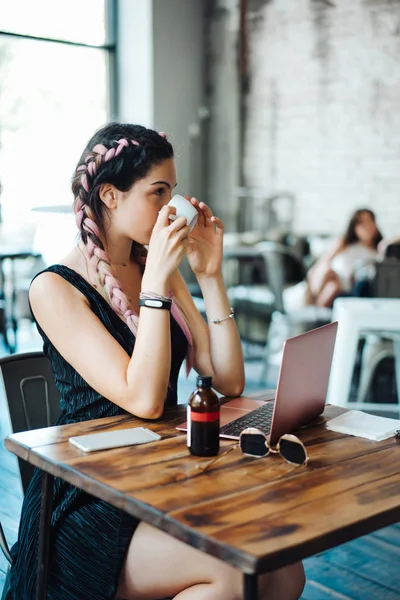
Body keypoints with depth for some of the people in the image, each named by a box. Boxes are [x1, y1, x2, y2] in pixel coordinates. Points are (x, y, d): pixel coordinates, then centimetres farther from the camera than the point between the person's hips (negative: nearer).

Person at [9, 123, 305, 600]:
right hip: (88, 502, -5)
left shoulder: (159, 271, 9)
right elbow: (144, 400, -21)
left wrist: (209, 276, -3)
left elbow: (229, 382, 2)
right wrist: (156, 283, -21)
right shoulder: (54, 288, -10)